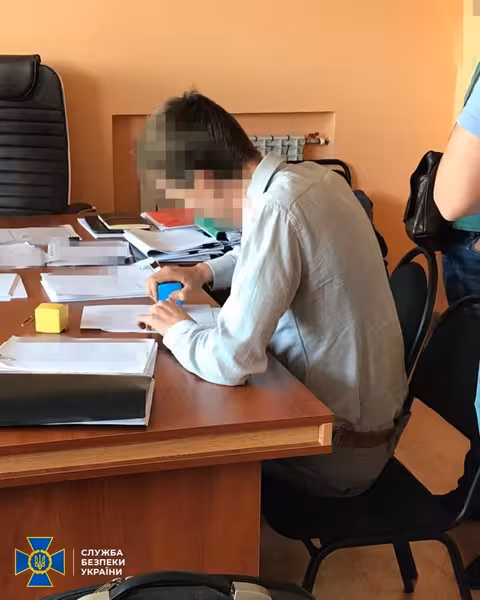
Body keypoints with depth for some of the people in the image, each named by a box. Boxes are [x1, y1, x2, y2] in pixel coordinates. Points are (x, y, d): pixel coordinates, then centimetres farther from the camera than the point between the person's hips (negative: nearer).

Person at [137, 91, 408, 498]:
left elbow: (230, 361, -32)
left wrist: (177, 330, -12)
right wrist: (205, 272, 10)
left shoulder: (275, 209, -28)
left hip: (339, 449, -8)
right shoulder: (312, 176, -2)